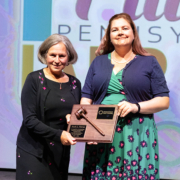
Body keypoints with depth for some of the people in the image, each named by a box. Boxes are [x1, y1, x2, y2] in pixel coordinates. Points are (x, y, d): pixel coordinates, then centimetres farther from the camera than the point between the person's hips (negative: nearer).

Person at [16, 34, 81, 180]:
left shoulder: (75, 83, 5)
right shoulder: (35, 79, -7)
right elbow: (29, 119, -13)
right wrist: (58, 135, -23)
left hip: (61, 151, 4)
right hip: (34, 150, -4)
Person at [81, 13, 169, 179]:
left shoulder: (149, 62, 7)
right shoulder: (98, 62, 15)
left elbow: (164, 101, 2)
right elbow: (86, 98, 11)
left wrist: (136, 106, -13)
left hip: (137, 135, -2)